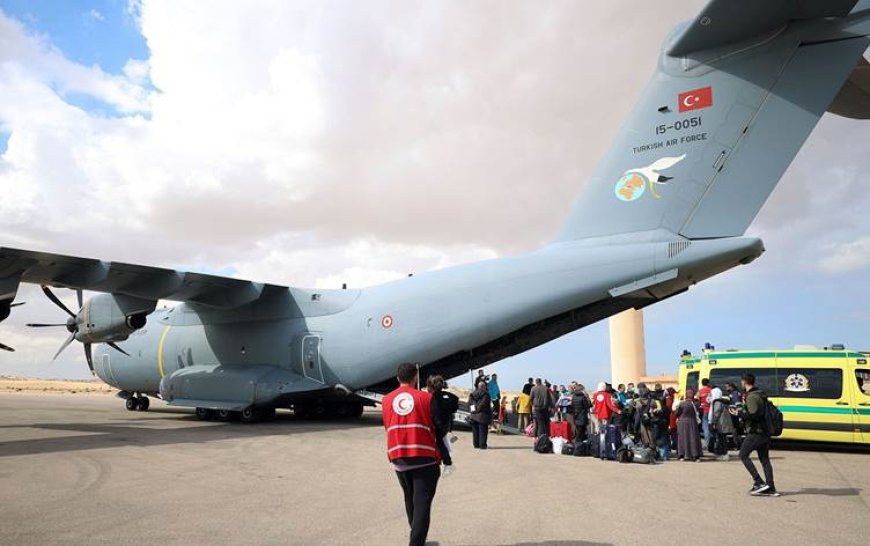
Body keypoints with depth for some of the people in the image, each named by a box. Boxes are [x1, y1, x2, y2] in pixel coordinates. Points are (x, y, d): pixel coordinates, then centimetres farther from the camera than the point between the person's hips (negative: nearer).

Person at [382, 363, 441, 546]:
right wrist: (438, 457, 9)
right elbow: (437, 428, -2)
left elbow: (388, 428, 10)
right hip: (424, 458, -4)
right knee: (422, 503, -2)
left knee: (410, 500, 21)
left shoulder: (387, 400, 5)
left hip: (398, 458, 4)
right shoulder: (426, 398, -5)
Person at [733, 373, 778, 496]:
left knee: (743, 455, 1)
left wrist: (739, 413, -12)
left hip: (755, 433, -9)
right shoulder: (761, 395, 14)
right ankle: (770, 489, 11)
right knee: (765, 459, 11)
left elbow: (753, 415, -23)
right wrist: (745, 405, 23)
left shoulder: (751, 397, -16)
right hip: (765, 433, 9)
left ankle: (759, 482, -5)